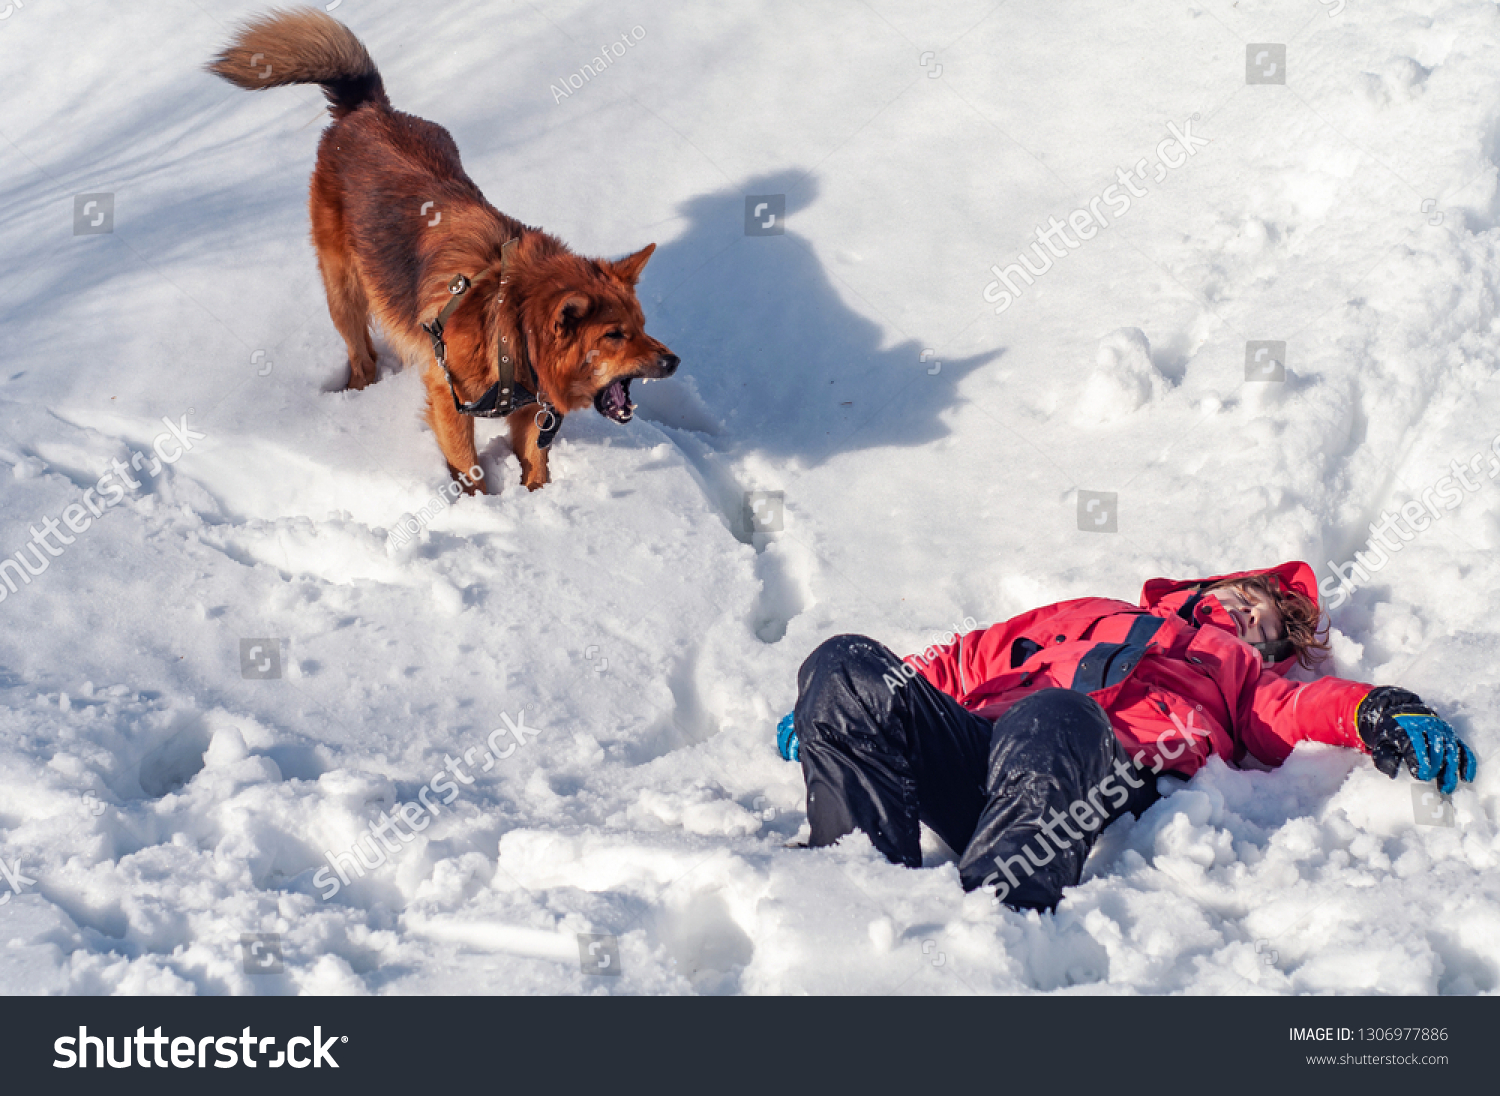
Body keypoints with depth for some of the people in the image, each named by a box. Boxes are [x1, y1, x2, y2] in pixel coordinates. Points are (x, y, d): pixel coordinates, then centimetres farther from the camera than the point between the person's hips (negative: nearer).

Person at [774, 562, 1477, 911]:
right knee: (845, 668, -25)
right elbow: (976, 659, 38)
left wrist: (1382, 717, -6)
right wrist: (833, 714, 27)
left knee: (1054, 719, -40)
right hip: (977, 743, 3)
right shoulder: (1089, 614, 45)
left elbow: (1296, 710, 17)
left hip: (1117, 775, -3)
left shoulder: (1243, 672, 39)